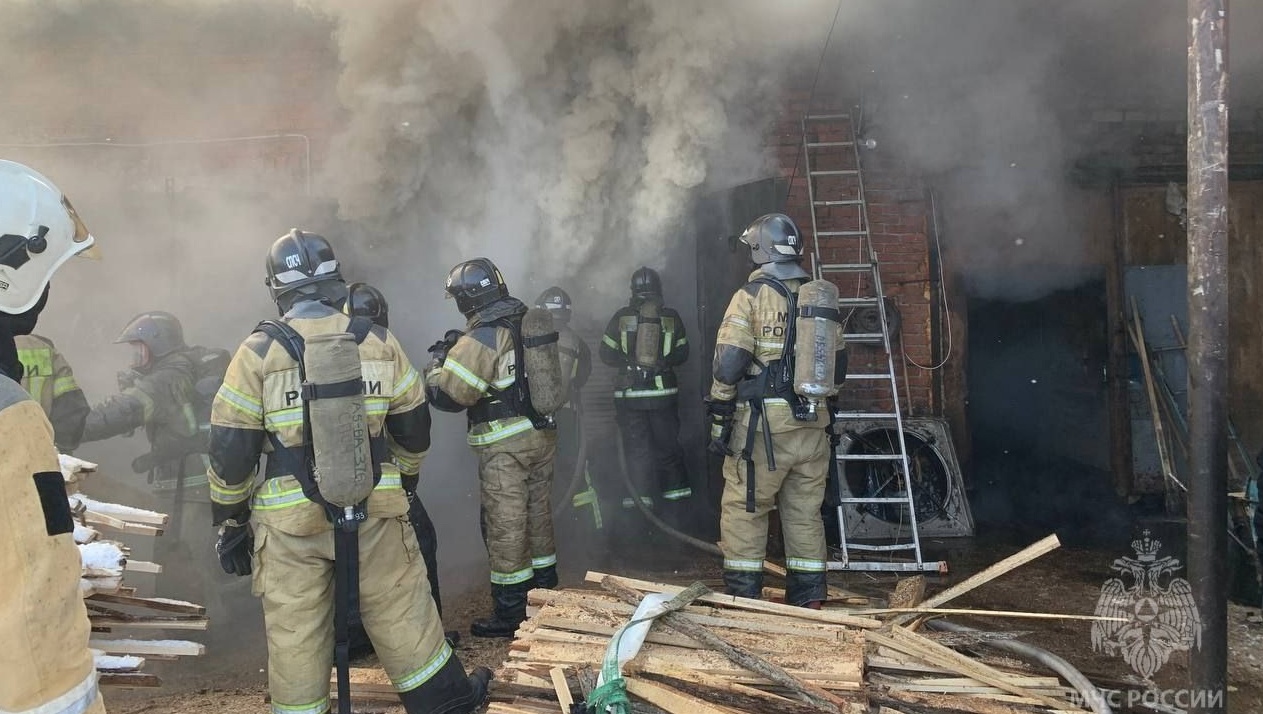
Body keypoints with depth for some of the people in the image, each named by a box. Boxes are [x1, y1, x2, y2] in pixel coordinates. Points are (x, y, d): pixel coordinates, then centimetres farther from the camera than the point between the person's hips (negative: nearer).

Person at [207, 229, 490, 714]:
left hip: (291, 519, -2)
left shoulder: (258, 352, -7)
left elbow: (230, 448, -5)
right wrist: (402, 478, 27)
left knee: (295, 635, 9)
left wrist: (229, 519, 8)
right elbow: (413, 427, 10)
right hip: (375, 509, 2)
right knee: (402, 612, 14)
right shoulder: (379, 342, 0)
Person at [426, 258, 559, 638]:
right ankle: (545, 590, 32)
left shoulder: (483, 336, -17)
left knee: (505, 528, 1)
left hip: (506, 446, -8)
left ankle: (510, 615, 8)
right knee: (538, 514, 19)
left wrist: (439, 362, 2)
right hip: (543, 435, 8)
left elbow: (447, 395, -18)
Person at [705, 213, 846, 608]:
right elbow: (838, 366, 13)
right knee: (805, 514, 12)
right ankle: (810, 599, 18)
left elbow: (728, 366, -13)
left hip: (762, 424, -5)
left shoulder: (751, 296, -7)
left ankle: (743, 597, 7)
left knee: (743, 510, 4)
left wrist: (719, 417, -4)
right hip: (813, 426, 5)